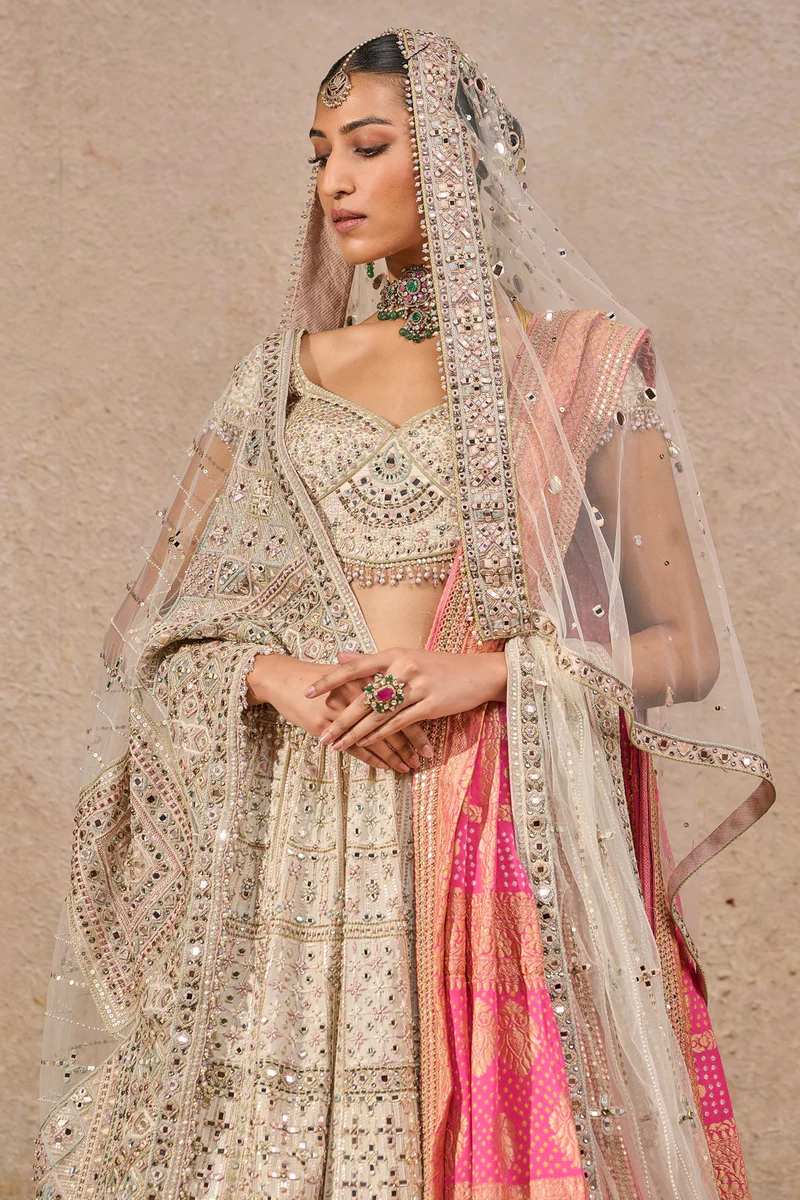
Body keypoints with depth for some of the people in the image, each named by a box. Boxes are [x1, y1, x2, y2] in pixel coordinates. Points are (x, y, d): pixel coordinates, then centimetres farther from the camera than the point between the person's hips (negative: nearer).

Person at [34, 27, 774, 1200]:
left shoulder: (585, 364, 3)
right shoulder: (284, 374, 12)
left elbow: (687, 650, 3)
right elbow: (157, 630, 13)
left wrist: (500, 666, -12)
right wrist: (269, 674, -7)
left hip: (516, 838, -2)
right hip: (311, 837, 3)